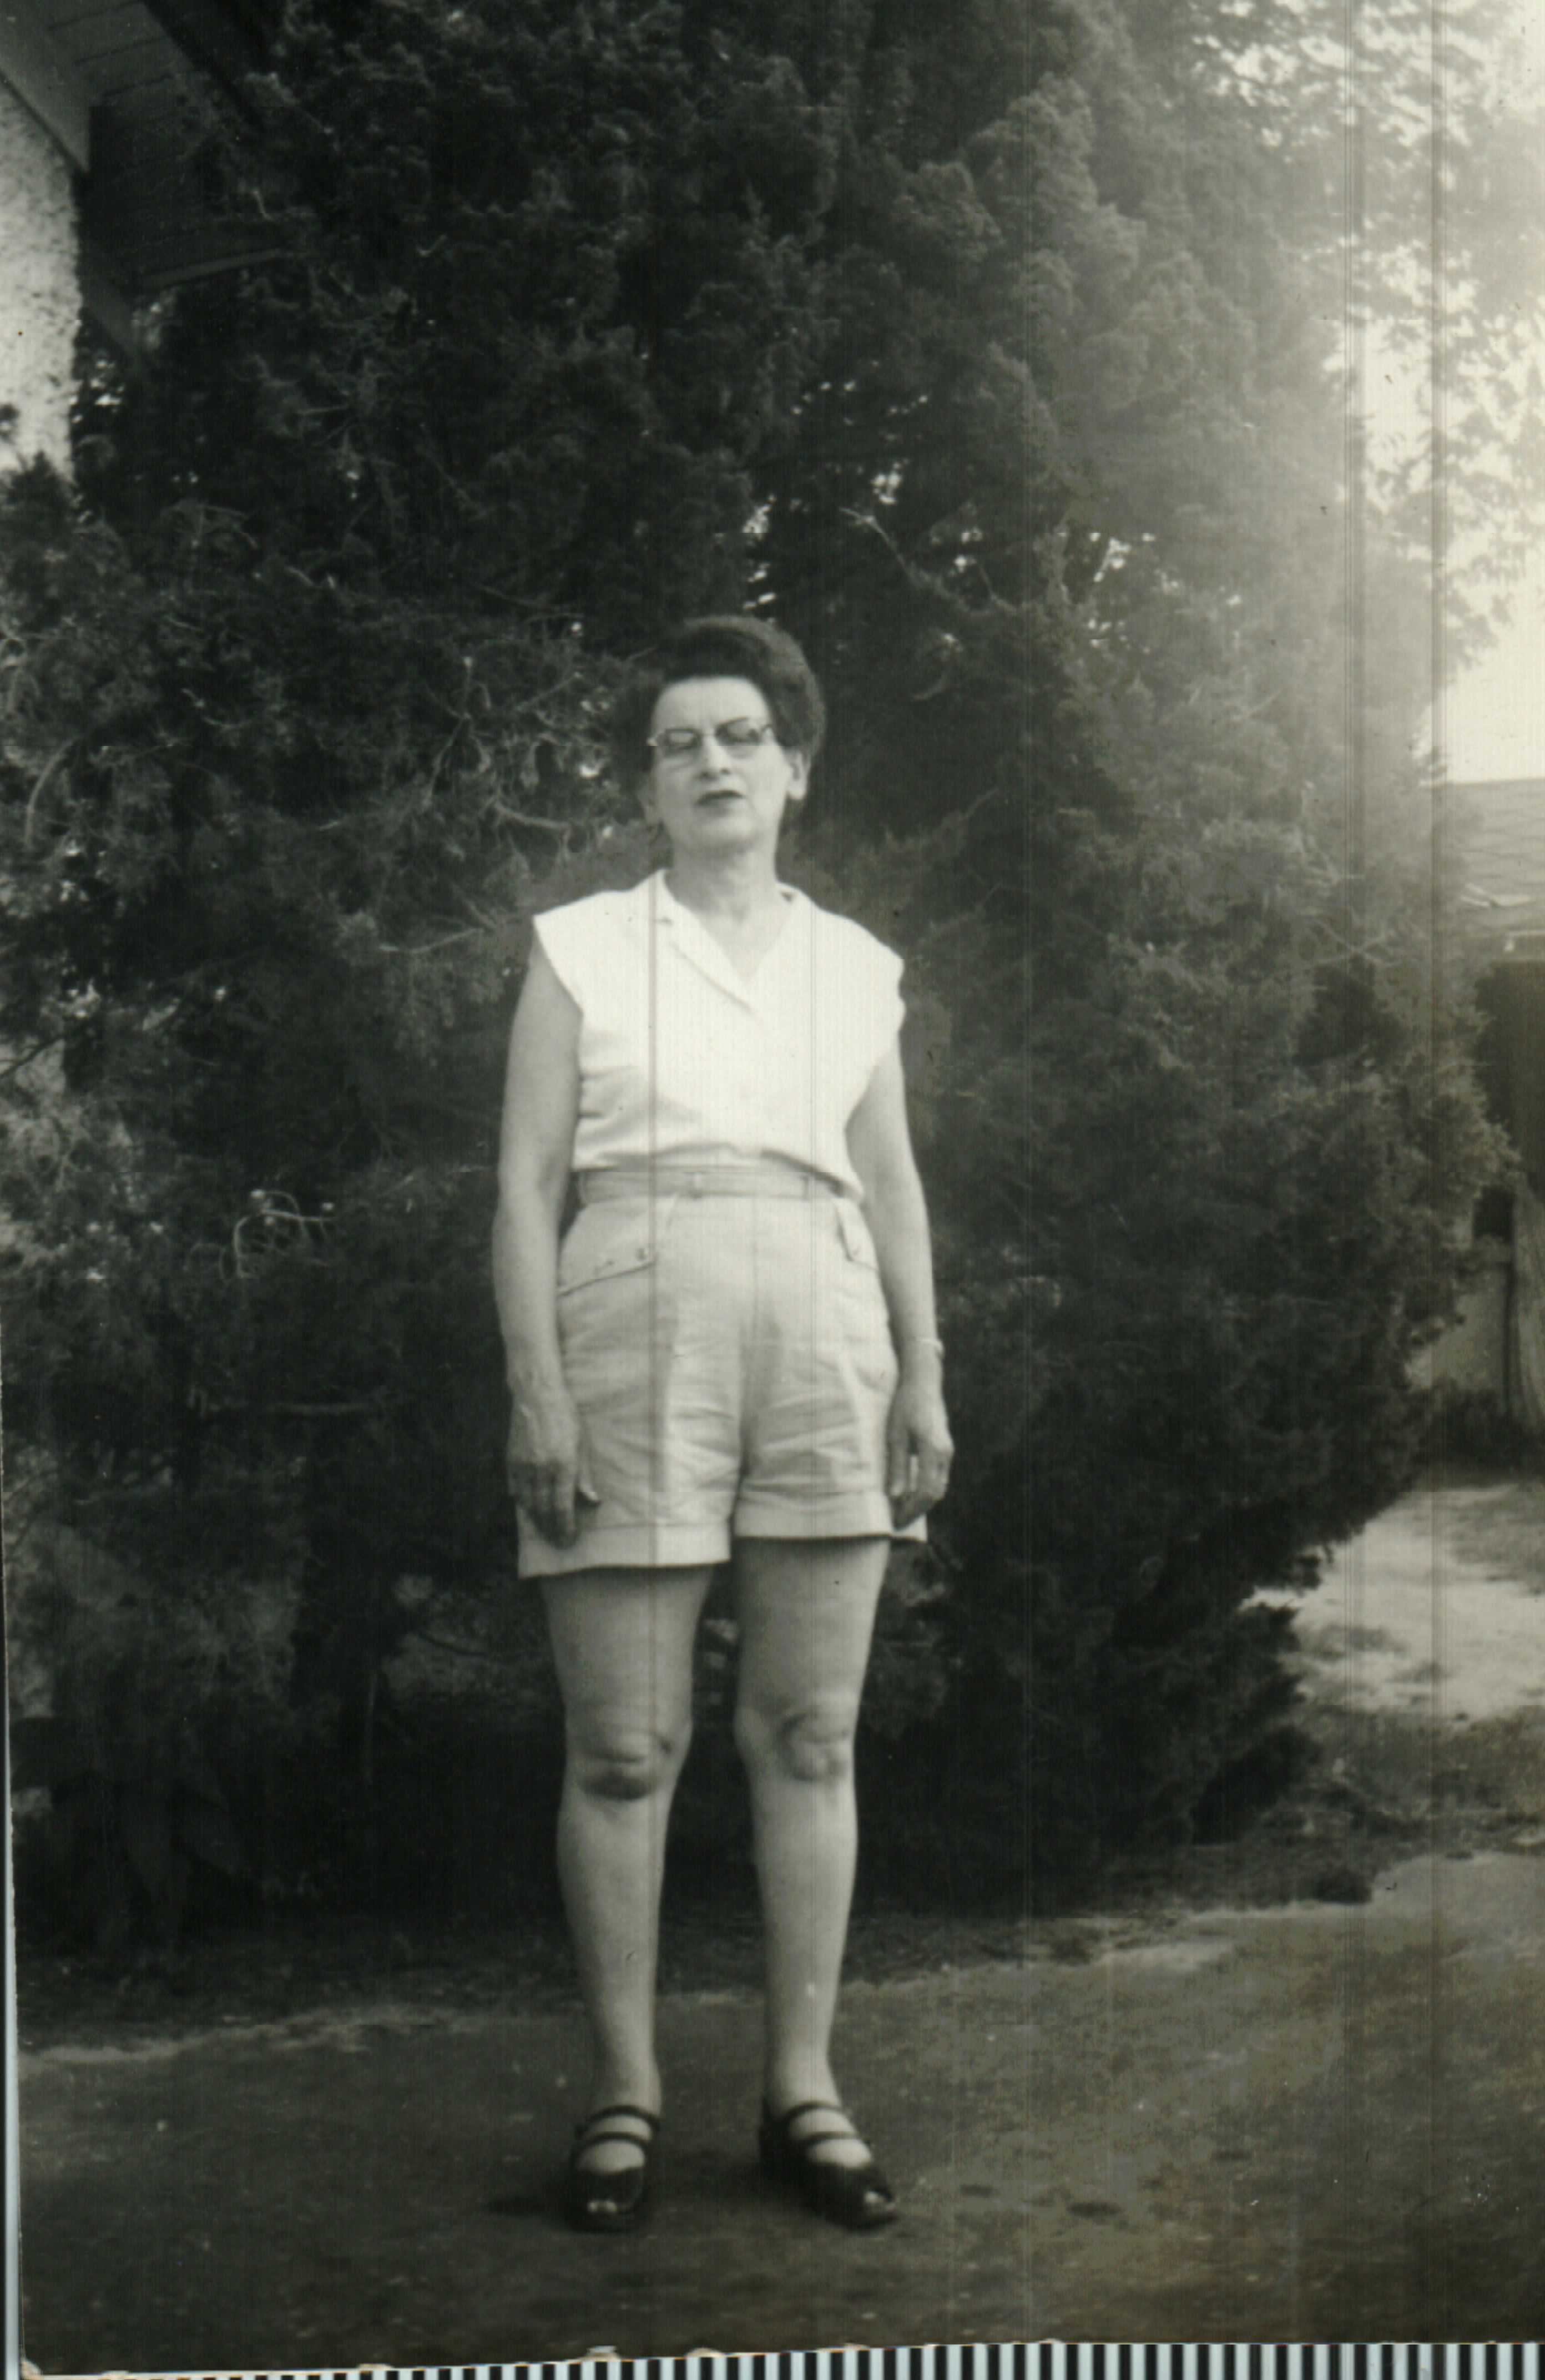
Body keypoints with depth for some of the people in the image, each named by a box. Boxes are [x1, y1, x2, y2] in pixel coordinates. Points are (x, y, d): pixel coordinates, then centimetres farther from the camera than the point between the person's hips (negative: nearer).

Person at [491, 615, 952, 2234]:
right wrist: (539, 1392, -7)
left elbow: (893, 1188, 17)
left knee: (810, 1735, 3)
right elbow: (525, 1179, 3)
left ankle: (803, 2085, 12)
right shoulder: (580, 949, 8)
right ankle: (623, 2092, 9)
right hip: (633, 1329, -2)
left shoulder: (855, 966, 16)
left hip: (826, 1349, 3)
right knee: (623, 1746, -2)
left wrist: (926, 1380, 8)